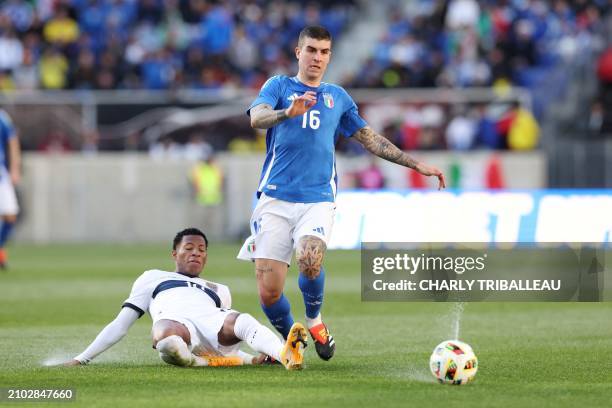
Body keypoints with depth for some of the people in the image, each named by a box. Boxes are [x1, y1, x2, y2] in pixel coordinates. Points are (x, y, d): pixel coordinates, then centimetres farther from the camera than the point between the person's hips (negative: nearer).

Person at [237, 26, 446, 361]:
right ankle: (289, 340, 18)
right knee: (268, 290, -11)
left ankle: (314, 319, 1)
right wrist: (289, 112, -32)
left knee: (310, 260, -29)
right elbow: (257, 118, -11)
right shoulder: (278, 86, 9)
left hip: (318, 199, 1)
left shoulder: (337, 97, 19)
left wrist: (416, 164, 24)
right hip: (275, 198, -1)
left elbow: (369, 139, 27)